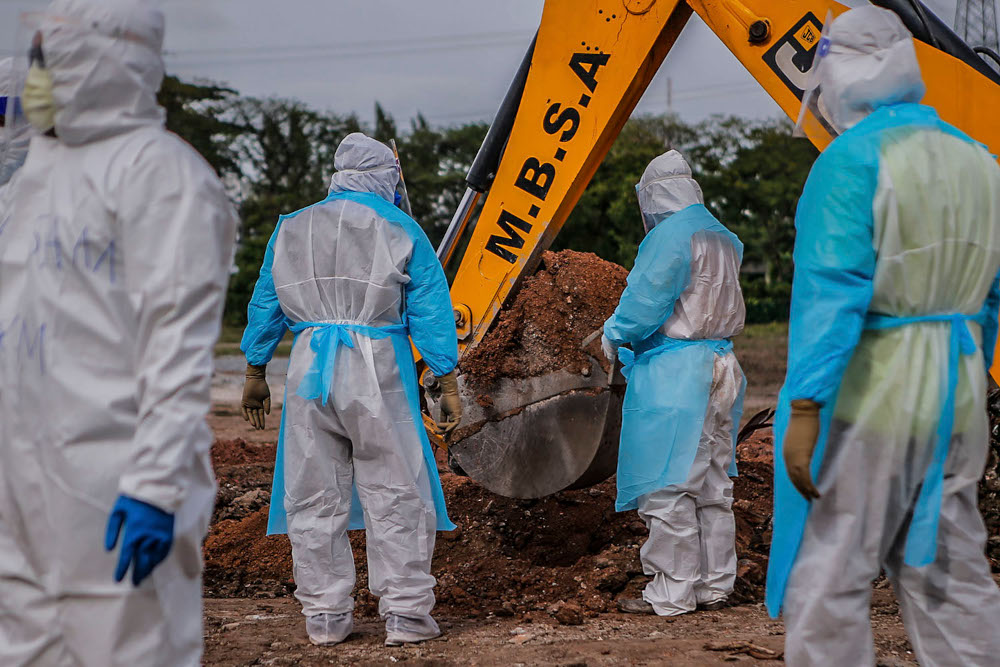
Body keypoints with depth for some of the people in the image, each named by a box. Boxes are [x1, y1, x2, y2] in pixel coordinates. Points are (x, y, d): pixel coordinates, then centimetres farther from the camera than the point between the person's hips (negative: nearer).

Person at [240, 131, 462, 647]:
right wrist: (447, 381, 3)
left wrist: (255, 374, 24)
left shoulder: (292, 228, 13)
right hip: (377, 370, -3)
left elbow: (265, 305, 16)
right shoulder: (399, 229, 3)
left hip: (310, 367, 3)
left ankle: (325, 616, 12)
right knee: (394, 493, 2)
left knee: (315, 498, 8)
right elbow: (430, 310, 0)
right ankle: (405, 613, 3)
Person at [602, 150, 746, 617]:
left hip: (673, 373, -9)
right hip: (720, 366, 9)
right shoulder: (725, 238, 13)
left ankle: (671, 594, 0)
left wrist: (613, 335, 4)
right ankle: (714, 586, 21)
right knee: (713, 485, 14)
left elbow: (645, 299, -15)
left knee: (667, 487, -3)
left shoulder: (671, 235, -14)